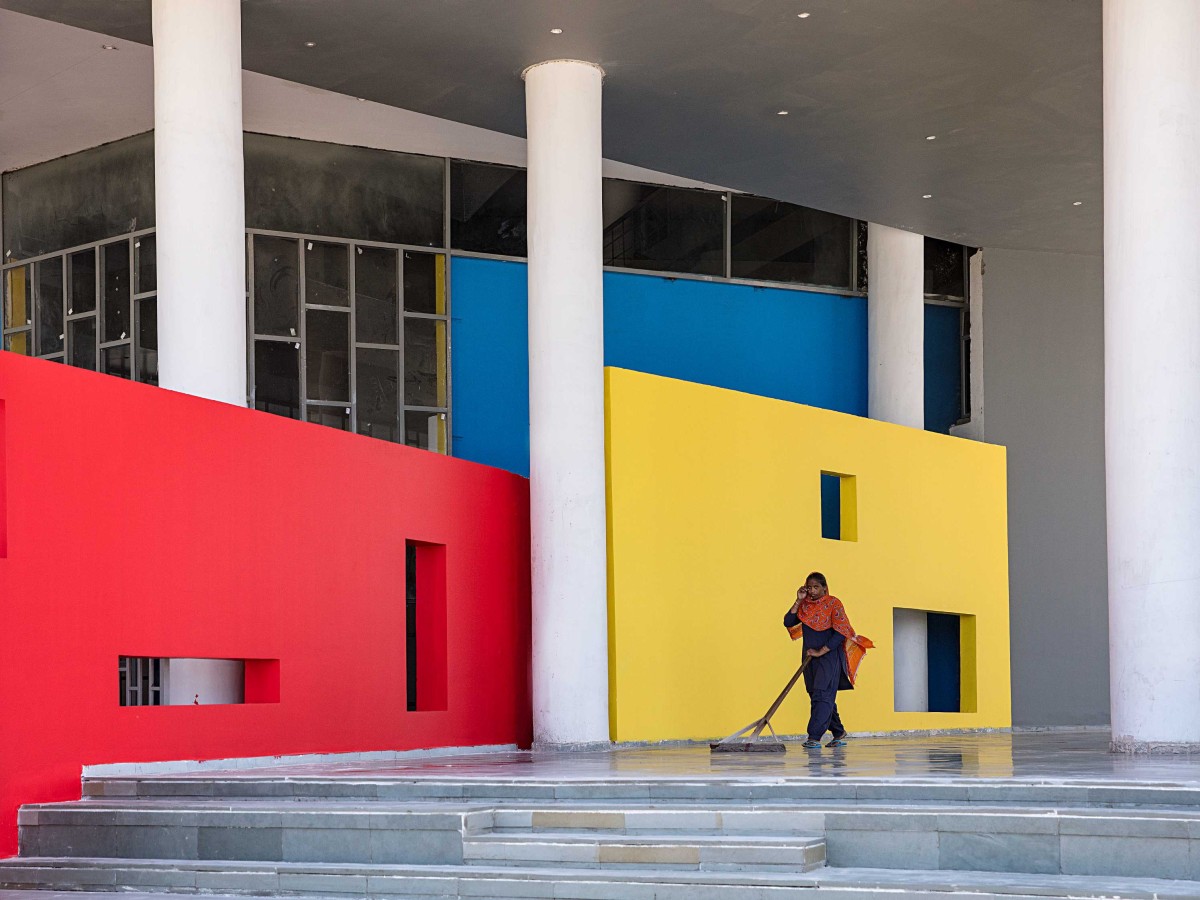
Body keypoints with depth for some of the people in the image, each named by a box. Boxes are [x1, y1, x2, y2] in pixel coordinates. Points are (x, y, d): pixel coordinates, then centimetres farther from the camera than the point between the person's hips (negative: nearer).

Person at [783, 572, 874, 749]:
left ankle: (814, 737, -21)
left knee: (822, 696, -14)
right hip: (810, 657, 6)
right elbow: (788, 623, -1)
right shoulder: (804, 605, 9)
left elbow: (840, 633, -11)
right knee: (821, 698, 9)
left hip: (829, 655, -6)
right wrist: (799, 601, -6)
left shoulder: (833, 603, -6)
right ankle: (839, 734, 21)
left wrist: (821, 652, -15)